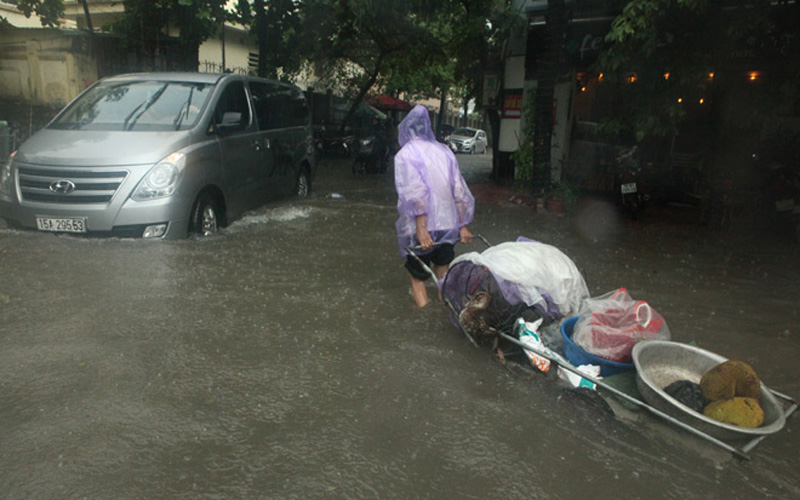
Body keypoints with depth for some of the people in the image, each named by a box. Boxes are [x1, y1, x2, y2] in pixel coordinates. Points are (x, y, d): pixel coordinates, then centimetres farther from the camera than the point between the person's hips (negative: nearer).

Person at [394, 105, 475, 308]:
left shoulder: (405, 155, -5)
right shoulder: (444, 151, 10)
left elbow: (414, 192, -18)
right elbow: (460, 191, 6)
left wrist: (421, 228, -22)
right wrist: (463, 226, 8)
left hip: (421, 228, -4)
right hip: (447, 224, 5)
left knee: (418, 277, 10)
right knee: (443, 270, 20)